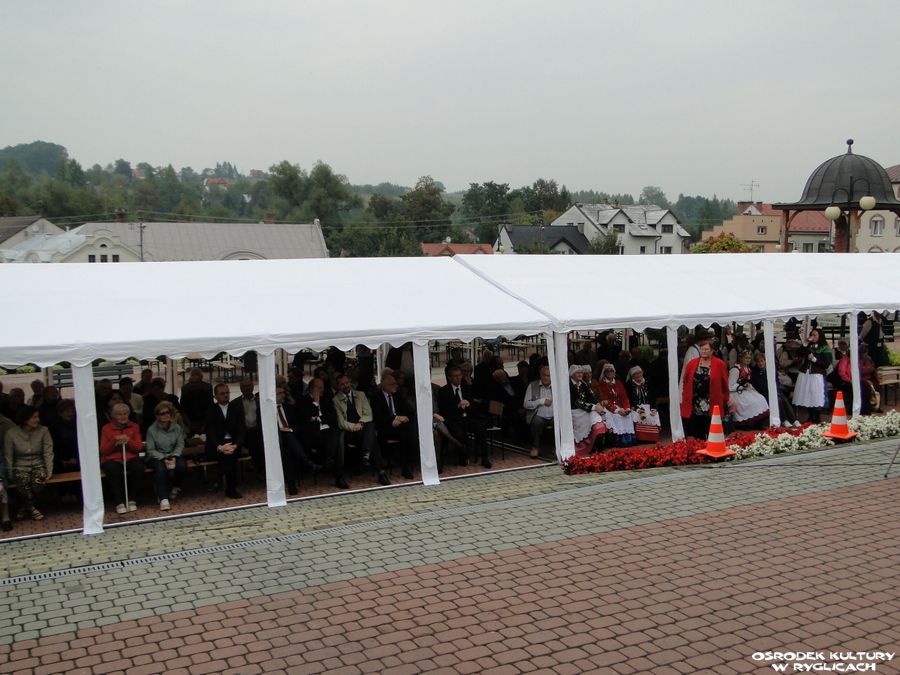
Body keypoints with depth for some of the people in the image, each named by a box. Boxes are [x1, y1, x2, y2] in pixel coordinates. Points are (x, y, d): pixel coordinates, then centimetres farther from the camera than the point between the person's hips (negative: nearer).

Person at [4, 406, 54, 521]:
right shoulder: (11, 433, -5)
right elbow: (8, 457, 0)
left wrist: (49, 473, -15)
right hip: (20, 467, 0)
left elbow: (48, 453, -6)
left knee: (38, 480, -34)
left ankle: (26, 507, -3)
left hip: (38, 465, 0)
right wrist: (10, 475, -9)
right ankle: (31, 508, -8)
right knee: (23, 480, -35)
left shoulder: (43, 430, -4)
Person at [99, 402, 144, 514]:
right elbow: (103, 451, 3)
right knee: (113, 470, -36)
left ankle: (130, 499, -16)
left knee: (139, 466, -32)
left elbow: (139, 447, 6)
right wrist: (115, 441, -13)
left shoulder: (134, 427, 13)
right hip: (112, 459, -1)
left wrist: (128, 440, -12)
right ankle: (119, 503, -26)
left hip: (130, 458, 1)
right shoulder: (106, 428, 8)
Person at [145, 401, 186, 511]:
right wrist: (164, 459, -22)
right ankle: (163, 499, -39)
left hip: (172, 456, 3)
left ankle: (175, 487, 4)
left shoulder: (177, 427, 3)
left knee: (182, 465, -30)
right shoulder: (152, 430, -6)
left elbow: (180, 445, 1)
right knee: (161, 468, -37)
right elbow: (151, 450, -8)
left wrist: (174, 457, -18)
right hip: (156, 457, -3)